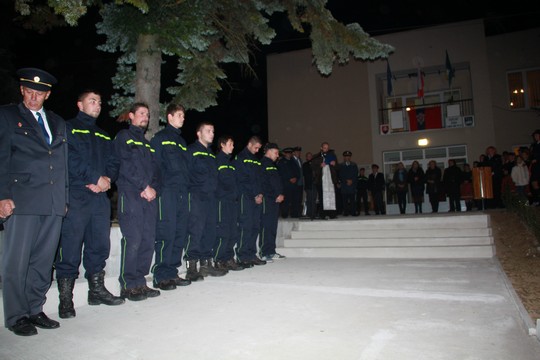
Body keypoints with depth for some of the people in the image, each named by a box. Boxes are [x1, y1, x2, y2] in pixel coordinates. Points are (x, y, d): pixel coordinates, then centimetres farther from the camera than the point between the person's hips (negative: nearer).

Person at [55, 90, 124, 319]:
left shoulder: (103, 136, 24)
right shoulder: (69, 128, 5)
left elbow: (112, 162, 16)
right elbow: (70, 159, -9)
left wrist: (106, 179, -5)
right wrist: (96, 178, -13)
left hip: (101, 196, 6)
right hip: (76, 196, -6)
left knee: (100, 245, 9)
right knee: (70, 247, -6)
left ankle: (97, 289, 20)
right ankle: (65, 298, 3)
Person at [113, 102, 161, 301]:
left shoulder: (147, 143, 26)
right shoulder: (123, 137, 6)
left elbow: (155, 168, 17)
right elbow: (126, 165, -7)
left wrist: (153, 188, -2)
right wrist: (144, 186, -12)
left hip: (150, 195, 7)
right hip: (131, 194, -6)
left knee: (148, 239, 3)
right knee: (133, 239, -11)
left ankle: (140, 282, 12)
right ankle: (129, 285, -3)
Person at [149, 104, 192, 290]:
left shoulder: (182, 141, 24)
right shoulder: (160, 138, 2)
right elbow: (154, 164, -6)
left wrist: (186, 187, 14)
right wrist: (157, 188, -15)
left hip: (182, 191, 7)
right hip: (167, 191, -7)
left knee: (180, 233, 7)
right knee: (166, 233, -8)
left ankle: (172, 272, 16)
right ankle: (161, 276, -1)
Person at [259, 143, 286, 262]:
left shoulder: (271, 164, 23)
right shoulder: (265, 163, -6)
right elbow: (272, 181, -15)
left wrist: (280, 194, 6)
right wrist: (278, 194, -15)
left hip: (274, 199, 10)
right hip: (267, 198, -10)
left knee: (272, 226, 11)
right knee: (266, 226, -9)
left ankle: (271, 252, 17)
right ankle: (264, 253, -5)